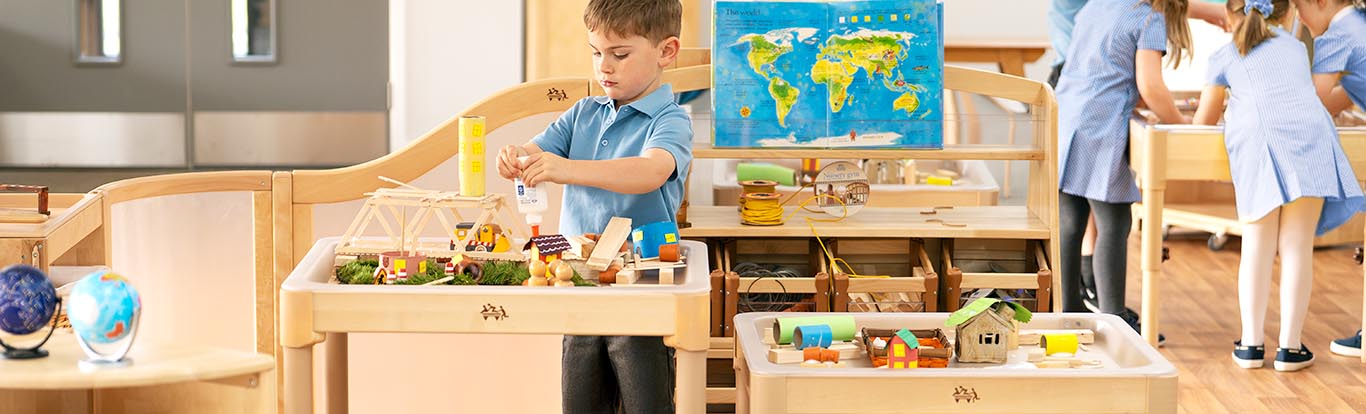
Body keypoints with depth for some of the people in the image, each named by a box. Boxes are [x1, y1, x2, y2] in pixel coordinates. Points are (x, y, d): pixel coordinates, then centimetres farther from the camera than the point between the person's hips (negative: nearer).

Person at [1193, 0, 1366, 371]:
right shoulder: (1296, 47, 31)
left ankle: (1252, 344, 4)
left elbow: (1205, 120, 35)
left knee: (1257, 247, 4)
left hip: (1256, 137, -1)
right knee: (1297, 246, 0)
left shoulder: (1224, 57, 24)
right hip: (1310, 129, 1)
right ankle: (1290, 346, -2)